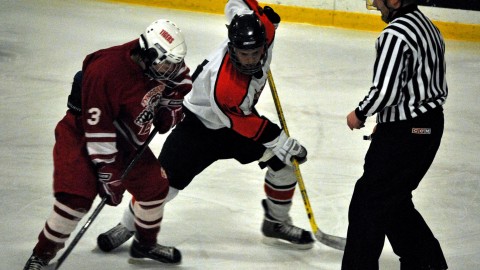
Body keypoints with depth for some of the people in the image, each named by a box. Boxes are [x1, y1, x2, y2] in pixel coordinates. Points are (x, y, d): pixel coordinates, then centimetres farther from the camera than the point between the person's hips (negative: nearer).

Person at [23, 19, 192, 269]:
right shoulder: (105, 71, -36)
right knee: (77, 198, -21)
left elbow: (180, 77, 13)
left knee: (154, 185, 7)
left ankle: (145, 243, 32)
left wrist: (170, 107, 2)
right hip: (81, 135, -8)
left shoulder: (158, 61, -13)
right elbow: (97, 128, -33)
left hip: (126, 139, 8)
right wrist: (107, 170, -30)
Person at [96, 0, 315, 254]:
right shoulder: (223, 84, -43)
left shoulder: (262, 28, -27)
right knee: (167, 179, -11)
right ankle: (128, 226, 13)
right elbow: (243, 123, -27)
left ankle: (277, 223, 18)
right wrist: (281, 142, -24)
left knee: (285, 161, -2)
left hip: (240, 116, 7)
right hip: (201, 122, -7)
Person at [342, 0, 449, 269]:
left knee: (369, 202, -1)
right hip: (431, 126, 10)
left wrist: (360, 114, -5)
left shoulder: (395, 35, -20)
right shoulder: (428, 27, 11)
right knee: (394, 201, 21)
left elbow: (384, 91, -24)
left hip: (404, 134, -10)